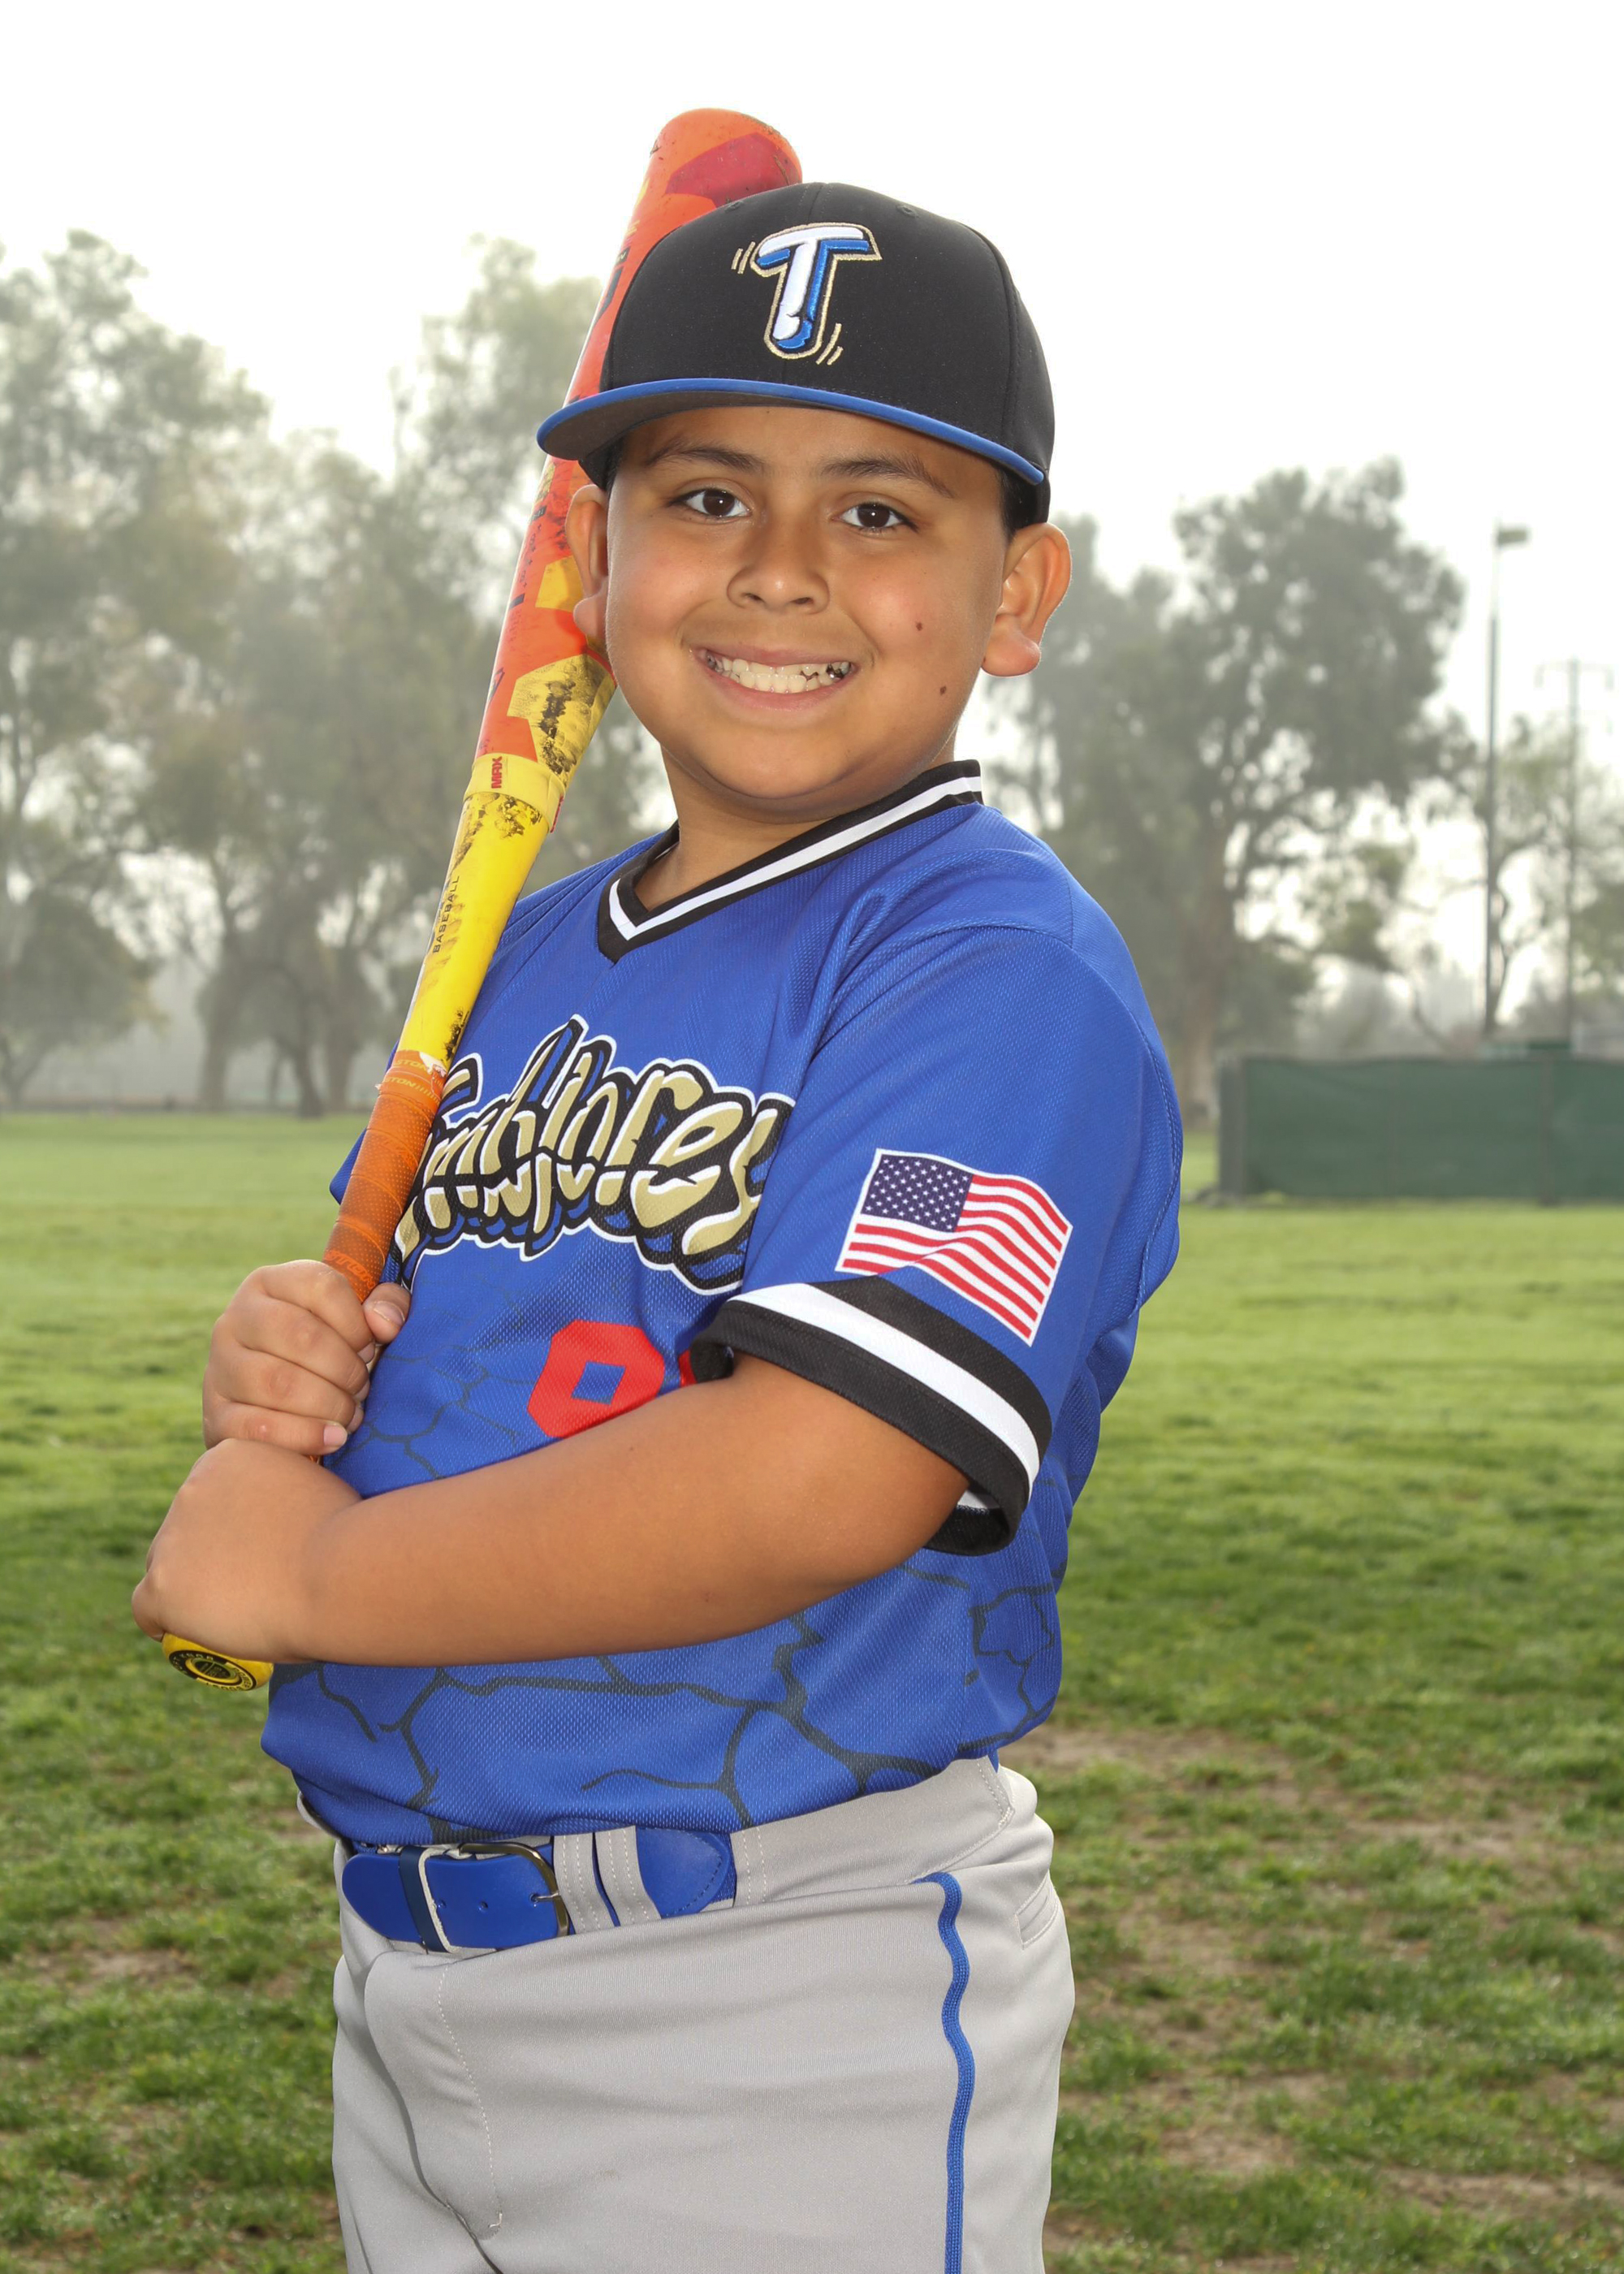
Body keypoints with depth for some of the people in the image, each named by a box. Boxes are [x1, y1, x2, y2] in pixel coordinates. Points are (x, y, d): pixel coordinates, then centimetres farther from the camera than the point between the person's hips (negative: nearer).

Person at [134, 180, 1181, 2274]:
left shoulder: (1000, 963, -15)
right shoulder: (527, 959, 9)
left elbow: (816, 1482, -27)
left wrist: (304, 1567, -15)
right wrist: (285, 1367, -4)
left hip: (783, 2022, -7)